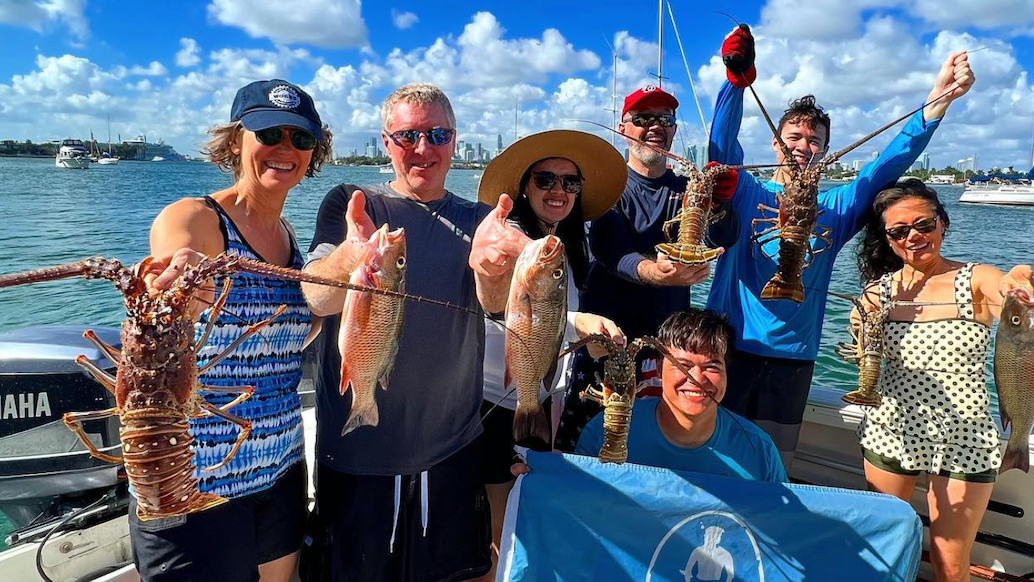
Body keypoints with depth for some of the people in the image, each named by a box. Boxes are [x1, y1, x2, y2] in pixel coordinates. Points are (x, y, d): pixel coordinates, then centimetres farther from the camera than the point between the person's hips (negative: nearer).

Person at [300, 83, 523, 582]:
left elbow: (495, 303, -15)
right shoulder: (348, 205, -2)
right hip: (356, 446, -1)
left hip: (452, 447, 2)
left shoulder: (477, 220, 3)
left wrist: (490, 265, -40)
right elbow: (316, 296, -20)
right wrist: (351, 257, -44)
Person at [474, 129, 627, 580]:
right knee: (502, 523, 2)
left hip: (538, 400, 8)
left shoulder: (567, 249, 10)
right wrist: (576, 322, -48)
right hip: (494, 402, -7)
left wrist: (557, 393, 14)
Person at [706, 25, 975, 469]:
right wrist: (737, 80, -27)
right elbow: (722, 145, -11)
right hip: (729, 345, -2)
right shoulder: (745, 194, 4)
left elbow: (888, 166, 1)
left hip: (792, 358, 2)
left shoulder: (834, 209, 11)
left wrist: (940, 97, -11)